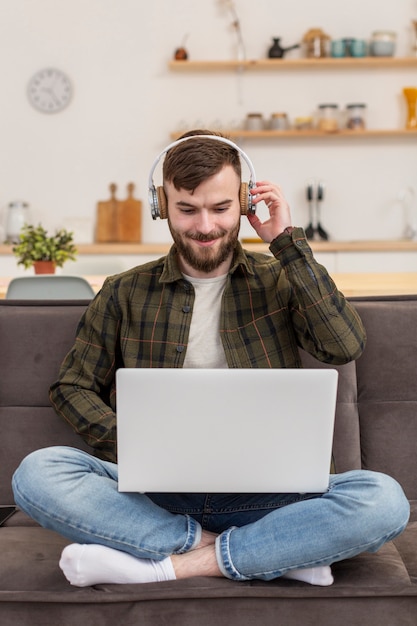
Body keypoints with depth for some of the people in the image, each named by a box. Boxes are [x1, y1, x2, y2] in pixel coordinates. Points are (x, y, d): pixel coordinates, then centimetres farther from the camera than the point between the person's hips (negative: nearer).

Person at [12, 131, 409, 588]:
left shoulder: (279, 281, 10)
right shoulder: (126, 293, 11)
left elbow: (346, 345, -7)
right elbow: (73, 388, 12)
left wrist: (288, 242, -4)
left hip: (260, 495, -1)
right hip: (153, 490, 1)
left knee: (385, 499, -27)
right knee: (37, 473, -26)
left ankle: (165, 564, -22)